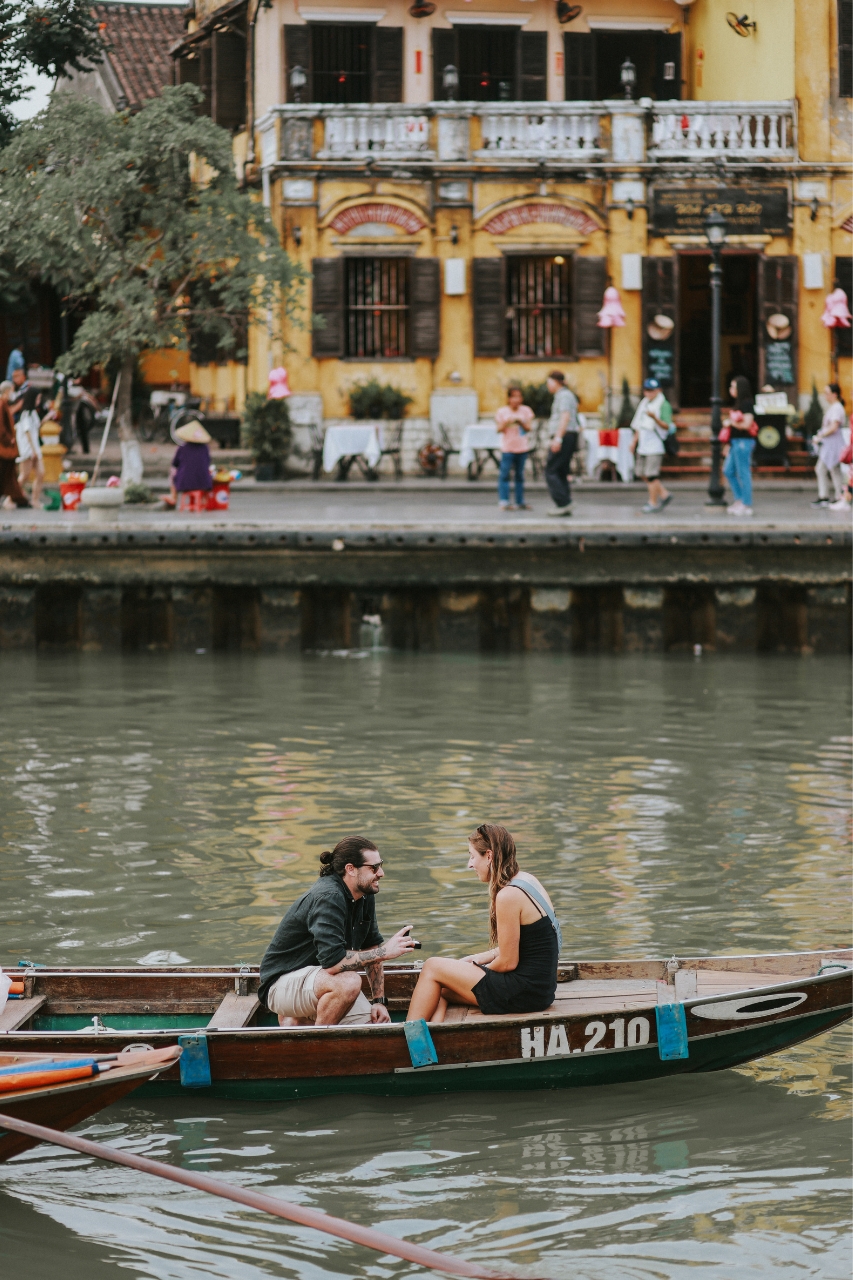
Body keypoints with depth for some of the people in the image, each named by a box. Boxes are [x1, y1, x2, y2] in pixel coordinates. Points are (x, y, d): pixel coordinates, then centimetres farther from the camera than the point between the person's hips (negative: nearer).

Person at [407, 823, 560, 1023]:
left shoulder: (509, 895, -20)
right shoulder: (526, 880, 10)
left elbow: (507, 962, -16)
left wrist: (479, 967, 2)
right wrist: (482, 958, 13)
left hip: (524, 994, -9)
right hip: (540, 987, 9)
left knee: (433, 968, 2)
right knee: (440, 989, 14)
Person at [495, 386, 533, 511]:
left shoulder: (526, 411, 5)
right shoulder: (502, 412, 0)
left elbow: (528, 428, 1)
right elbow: (499, 429, -1)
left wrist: (521, 422, -17)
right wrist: (506, 423, -19)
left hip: (522, 448, 2)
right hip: (507, 448, -2)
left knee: (520, 475, 8)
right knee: (505, 474, -9)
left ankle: (520, 502, 13)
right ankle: (504, 502, -9)